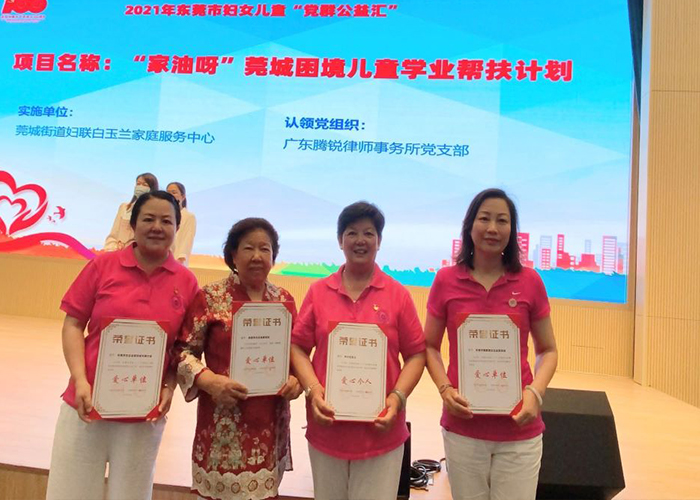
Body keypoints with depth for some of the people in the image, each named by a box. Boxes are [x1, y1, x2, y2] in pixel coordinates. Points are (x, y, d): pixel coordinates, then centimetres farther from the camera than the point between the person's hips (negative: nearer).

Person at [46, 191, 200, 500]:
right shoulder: (103, 265, -4)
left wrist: (169, 388, -8)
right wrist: (80, 381, -11)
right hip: (88, 404, 0)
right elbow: (73, 326, -1)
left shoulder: (186, 282, -2)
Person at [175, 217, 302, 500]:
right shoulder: (210, 297, -5)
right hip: (223, 426, -3)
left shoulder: (284, 300, 7)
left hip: (270, 425, 3)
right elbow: (183, 351, -3)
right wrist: (209, 381, -18)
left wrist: (296, 379, -4)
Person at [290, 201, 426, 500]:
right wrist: (313, 390, -10)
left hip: (380, 431, -1)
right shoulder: (319, 291, 3)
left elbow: (416, 354, 1)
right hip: (326, 428, 2)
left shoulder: (397, 294, -1)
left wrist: (398, 397, -12)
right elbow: (298, 346, 4)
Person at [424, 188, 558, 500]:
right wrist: (445, 389, -10)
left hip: (519, 431, 0)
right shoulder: (446, 280, -2)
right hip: (462, 428, 0)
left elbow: (548, 351, 6)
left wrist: (535, 392, -11)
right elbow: (429, 347, 6)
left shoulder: (530, 282, -2)